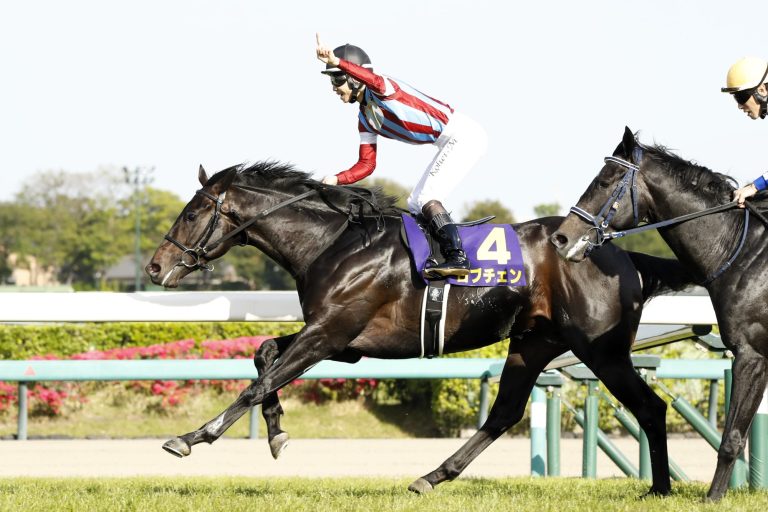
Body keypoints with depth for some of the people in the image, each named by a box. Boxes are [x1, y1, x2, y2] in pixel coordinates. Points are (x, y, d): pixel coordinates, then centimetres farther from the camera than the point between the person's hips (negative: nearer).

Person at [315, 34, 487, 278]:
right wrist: (336, 180, -5)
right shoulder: (365, 119, 12)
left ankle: (457, 256, -27)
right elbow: (366, 164, 12)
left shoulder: (380, 92, -15)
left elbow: (375, 82, -42)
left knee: (426, 199, -19)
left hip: (463, 135, -11)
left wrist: (336, 62, -54)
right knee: (415, 205, 12)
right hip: (450, 143, 11)